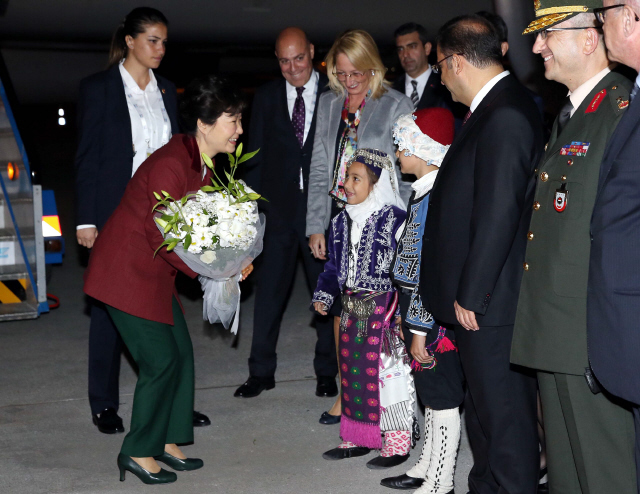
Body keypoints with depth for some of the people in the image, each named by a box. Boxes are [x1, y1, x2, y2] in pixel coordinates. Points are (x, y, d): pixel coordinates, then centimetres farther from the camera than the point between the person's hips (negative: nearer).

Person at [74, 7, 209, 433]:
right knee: (110, 306, 4)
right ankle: (105, 405, 14)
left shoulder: (166, 90, 11)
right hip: (114, 213, -4)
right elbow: (87, 158, -5)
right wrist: (86, 220, -9)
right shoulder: (99, 88, -3)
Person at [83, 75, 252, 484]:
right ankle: (138, 452, 9)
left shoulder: (203, 165, 5)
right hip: (126, 272, -10)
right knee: (161, 360, -6)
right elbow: (162, 236, -25)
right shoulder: (171, 164, -25)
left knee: (181, 354, 10)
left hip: (156, 272, 10)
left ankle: (165, 441, 23)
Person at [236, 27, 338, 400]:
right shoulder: (267, 97, 5)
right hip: (279, 209, 2)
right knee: (269, 291, 6)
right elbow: (256, 157, 7)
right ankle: (262, 372, 18)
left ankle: (327, 370, 23)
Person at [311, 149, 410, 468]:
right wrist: (323, 295, 7)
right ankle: (358, 438, 25)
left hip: (384, 307, -7)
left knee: (387, 371, -4)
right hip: (352, 309, 7)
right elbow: (334, 265, 19)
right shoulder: (342, 222, 10)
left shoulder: (394, 219, -12)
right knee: (352, 368, 12)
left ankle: (397, 443, 9)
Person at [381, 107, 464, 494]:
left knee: (443, 400, 1)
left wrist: (420, 328, -20)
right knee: (431, 396, 19)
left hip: (435, 317, -10)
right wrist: (407, 316, 21)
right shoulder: (422, 194, 11)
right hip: (418, 314, 10)